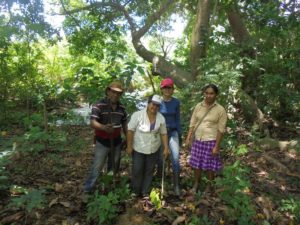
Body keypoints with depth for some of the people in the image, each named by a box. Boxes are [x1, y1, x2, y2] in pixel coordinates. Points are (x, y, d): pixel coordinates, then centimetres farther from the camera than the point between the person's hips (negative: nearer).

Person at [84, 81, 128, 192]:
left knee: (115, 167, 19)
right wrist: (104, 127, -47)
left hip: (116, 142, 5)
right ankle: (87, 190, 21)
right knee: (96, 168, 2)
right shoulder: (98, 105, -17)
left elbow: (124, 124, 10)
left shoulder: (122, 107, 0)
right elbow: (92, 123, -27)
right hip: (102, 143, -5)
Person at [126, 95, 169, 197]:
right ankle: (135, 191, 26)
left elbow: (163, 134, 3)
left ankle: (145, 192, 29)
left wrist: (166, 147, -1)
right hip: (138, 148, -3)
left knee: (149, 170, 13)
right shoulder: (137, 115, -15)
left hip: (153, 149, 3)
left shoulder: (161, 118, -4)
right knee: (137, 170, 4)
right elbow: (130, 131, -12)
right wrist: (129, 146, -13)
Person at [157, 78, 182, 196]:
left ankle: (176, 185, 1)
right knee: (160, 158, 8)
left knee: (176, 157, -12)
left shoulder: (176, 102, -1)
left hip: (172, 132, 1)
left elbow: (177, 119, 5)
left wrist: (179, 134, 5)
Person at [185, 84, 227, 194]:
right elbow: (192, 123, 5)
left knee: (210, 166, 9)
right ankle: (196, 185, 33)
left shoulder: (220, 110, -10)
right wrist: (188, 138, -1)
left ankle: (208, 187, 31)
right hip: (198, 140, 4)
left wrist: (216, 146, -11)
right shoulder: (198, 106, 1)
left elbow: (221, 130, -10)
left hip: (211, 141, -3)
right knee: (196, 164, 14)